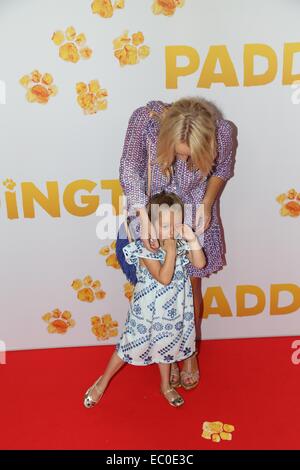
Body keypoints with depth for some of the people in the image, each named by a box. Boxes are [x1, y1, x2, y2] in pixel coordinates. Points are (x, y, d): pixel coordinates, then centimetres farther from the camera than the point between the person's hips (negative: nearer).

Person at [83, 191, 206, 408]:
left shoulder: (181, 243, -7)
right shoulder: (145, 249, -26)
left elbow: (200, 263, -8)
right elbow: (164, 278, -31)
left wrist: (193, 240, -19)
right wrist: (171, 251, -35)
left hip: (172, 309, 5)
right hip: (148, 309, -5)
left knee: (165, 345, 24)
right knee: (131, 345, 7)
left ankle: (166, 386, 47)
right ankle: (102, 383, 31)